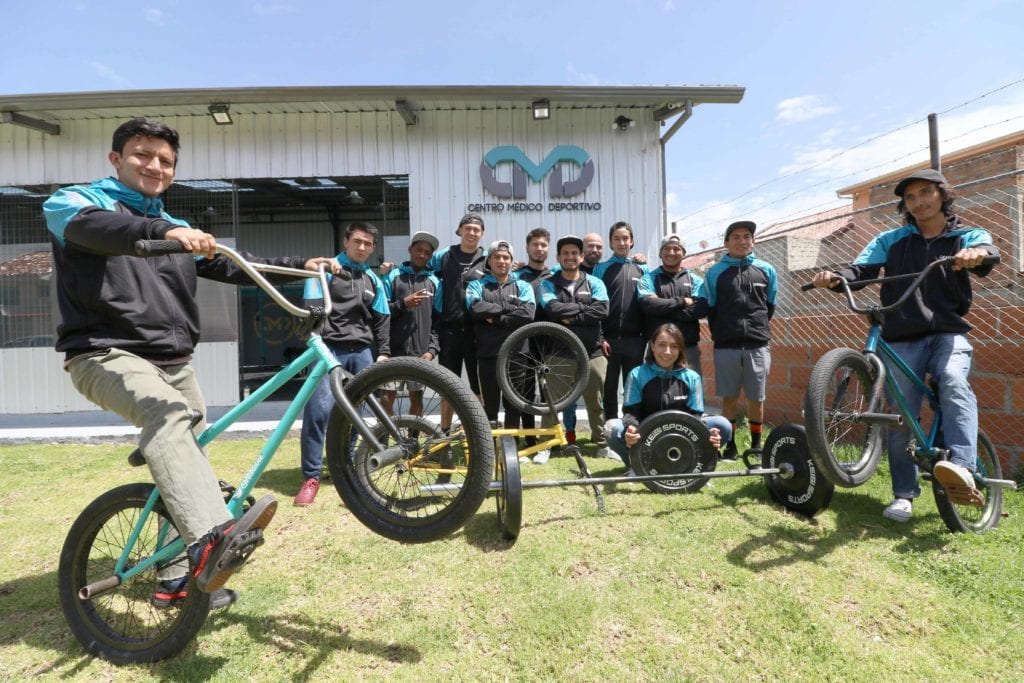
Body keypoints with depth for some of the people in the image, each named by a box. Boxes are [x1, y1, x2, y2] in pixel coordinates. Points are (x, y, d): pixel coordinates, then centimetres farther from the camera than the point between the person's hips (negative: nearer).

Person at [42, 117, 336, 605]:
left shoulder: (177, 230, 21)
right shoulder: (77, 200, 4)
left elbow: (233, 264, 14)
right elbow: (86, 225, -21)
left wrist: (300, 266, 3)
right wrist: (161, 230, -40)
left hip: (173, 361, 7)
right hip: (107, 353, -6)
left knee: (189, 448, 7)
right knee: (167, 415, -36)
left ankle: (177, 576, 22)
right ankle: (210, 541, -49)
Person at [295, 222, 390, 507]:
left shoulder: (373, 280, 18)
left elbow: (381, 320, 18)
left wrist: (383, 352, 9)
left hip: (361, 353, 4)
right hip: (329, 349, -4)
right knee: (319, 409, -17)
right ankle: (311, 476, -7)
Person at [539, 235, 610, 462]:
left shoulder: (594, 283, 10)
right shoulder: (548, 284, 7)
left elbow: (602, 310, -8)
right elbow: (553, 309, -13)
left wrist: (572, 317, -12)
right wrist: (583, 307, -8)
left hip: (591, 351, 1)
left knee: (597, 400, 7)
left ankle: (602, 443, 22)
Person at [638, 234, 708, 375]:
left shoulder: (695, 279, 12)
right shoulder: (648, 279, 8)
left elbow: (701, 308, -6)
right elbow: (648, 304, -13)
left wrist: (663, 308, -10)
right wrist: (682, 301, -7)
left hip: (688, 348, 2)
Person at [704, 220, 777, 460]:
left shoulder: (767, 270, 9)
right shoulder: (715, 272, 4)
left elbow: (770, 306, 16)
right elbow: (711, 309, 7)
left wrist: (757, 328, 14)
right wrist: (720, 335, 8)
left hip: (758, 345, 1)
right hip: (726, 346, -1)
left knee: (756, 398, 7)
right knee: (729, 398, 5)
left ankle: (756, 444, 24)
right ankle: (730, 445, 16)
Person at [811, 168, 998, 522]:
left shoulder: (967, 236, 8)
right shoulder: (891, 240, 11)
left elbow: (988, 251, -14)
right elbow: (860, 270, -3)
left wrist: (978, 254, -40)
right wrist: (834, 278, -26)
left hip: (948, 334, 0)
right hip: (902, 339, 1)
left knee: (954, 382, -34)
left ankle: (962, 467, -37)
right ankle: (904, 494, 9)